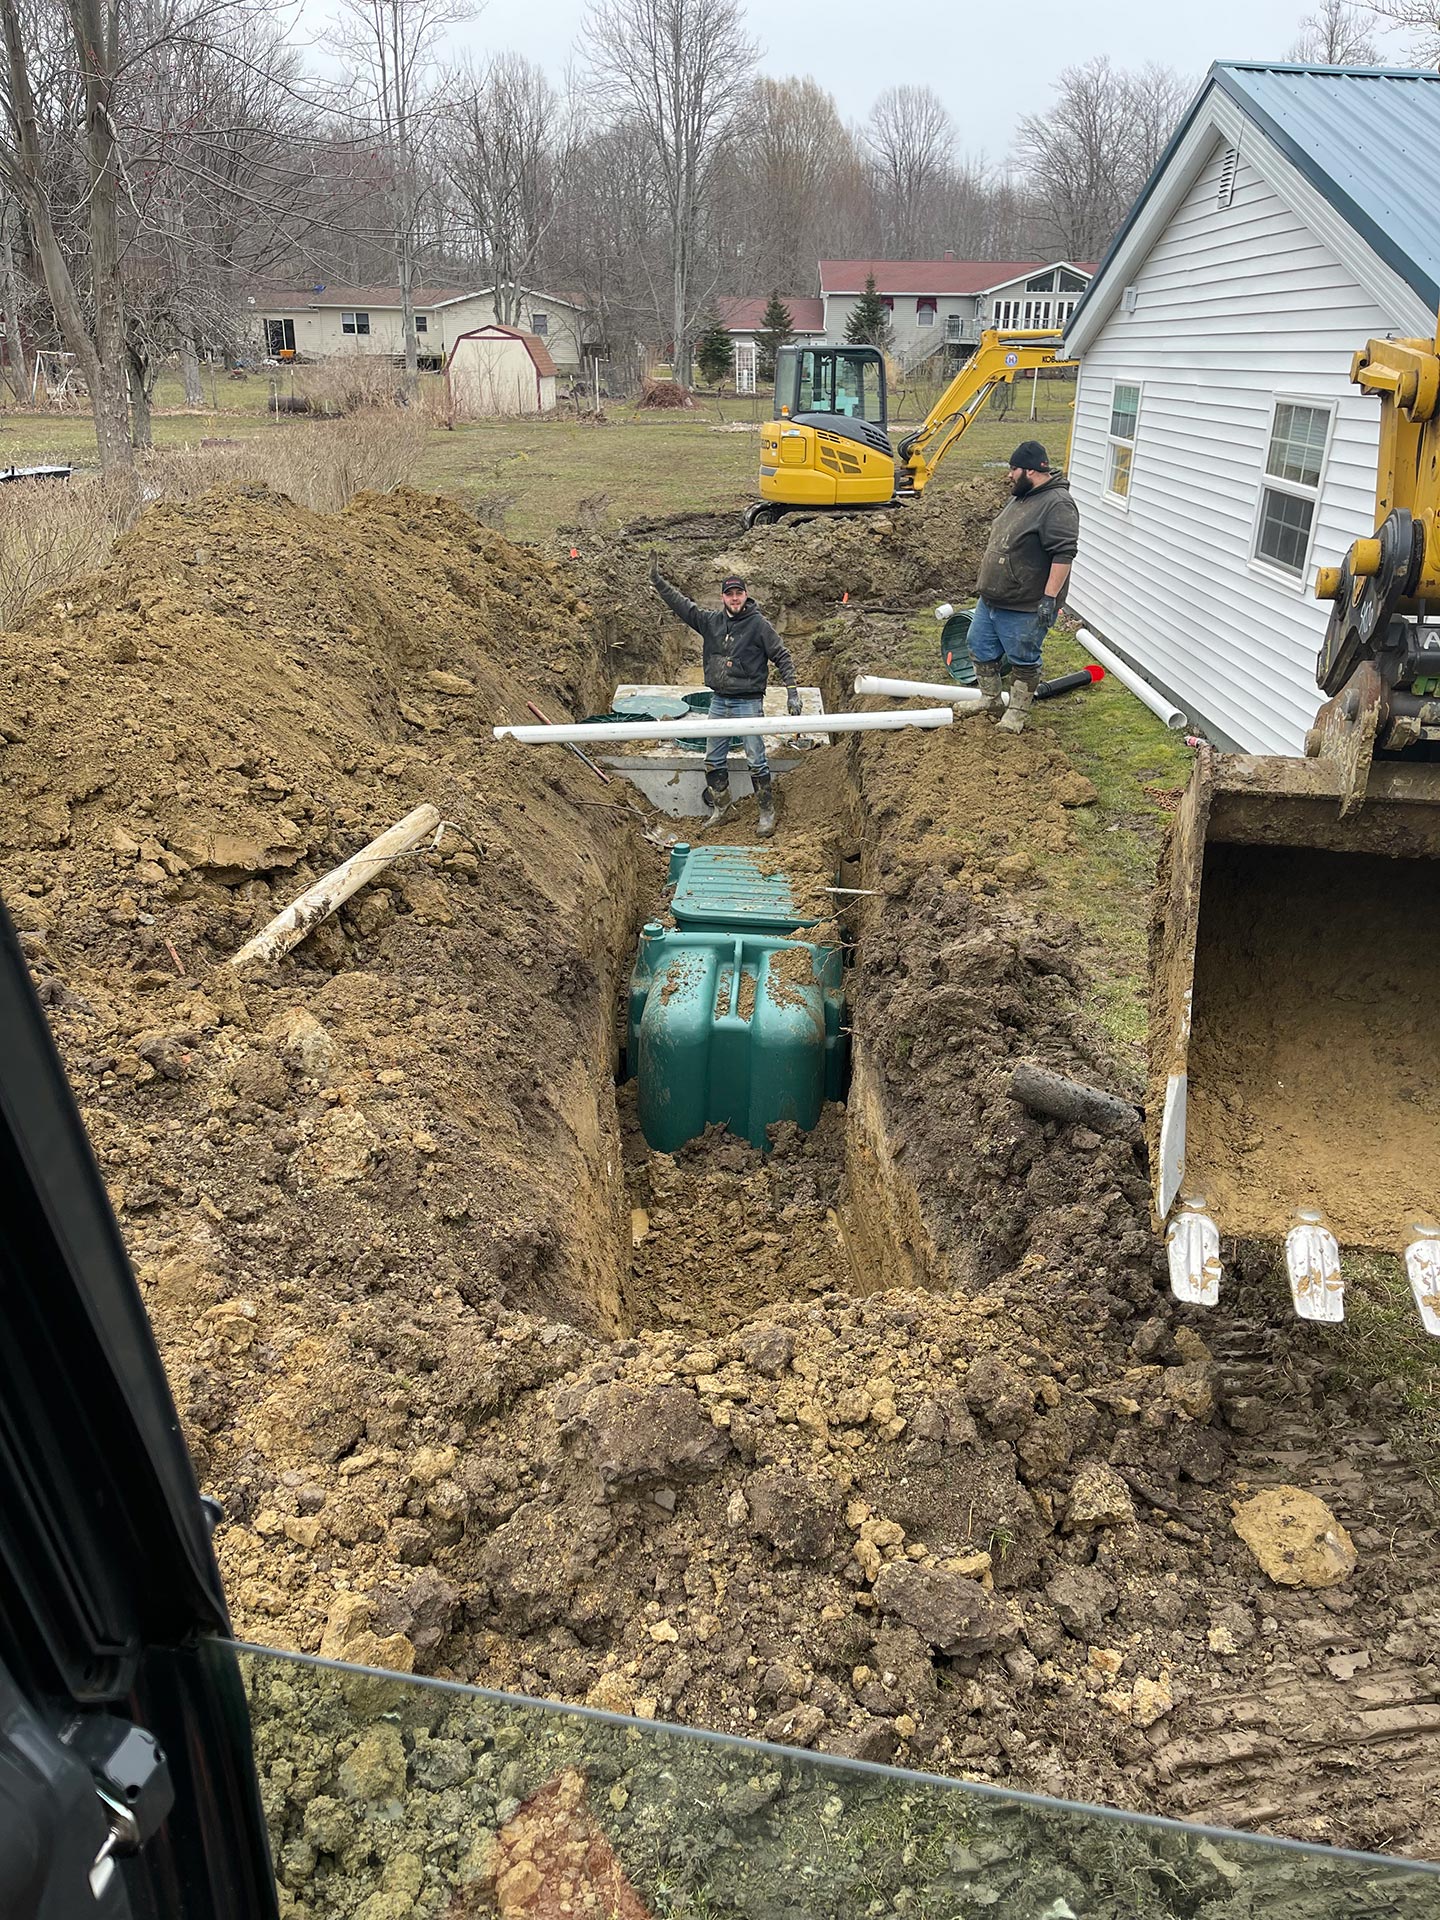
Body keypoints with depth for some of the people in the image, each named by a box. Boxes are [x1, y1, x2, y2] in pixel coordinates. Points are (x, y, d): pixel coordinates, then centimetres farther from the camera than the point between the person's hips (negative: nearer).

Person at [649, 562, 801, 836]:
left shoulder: (758, 624, -7)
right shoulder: (711, 620, 5)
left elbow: (782, 657, -5)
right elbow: (683, 606, 8)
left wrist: (792, 692, -10)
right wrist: (658, 583, -2)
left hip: (748, 703, -5)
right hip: (719, 701, 5)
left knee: (756, 761, -2)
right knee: (713, 760, 11)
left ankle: (767, 813, 8)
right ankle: (719, 808, 25)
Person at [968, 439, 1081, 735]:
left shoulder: (1057, 505, -20)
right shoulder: (1023, 497, 12)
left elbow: (1064, 554, -25)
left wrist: (1050, 597, -28)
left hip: (1024, 608, -10)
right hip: (990, 599, 10)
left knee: (1023, 660, 4)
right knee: (981, 648, 15)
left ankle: (1018, 712, 17)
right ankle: (990, 701, 28)